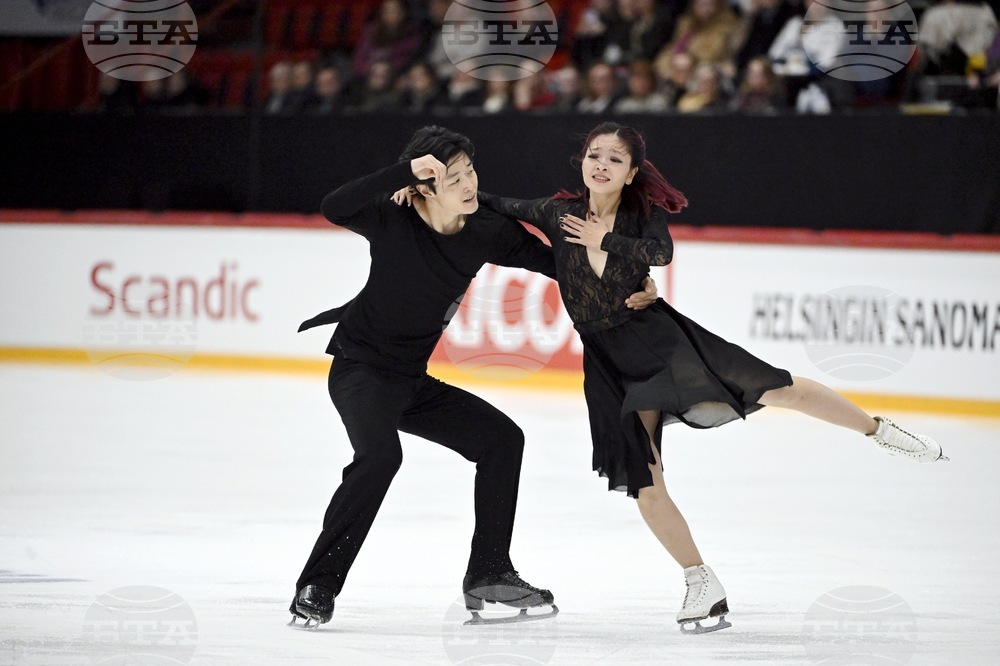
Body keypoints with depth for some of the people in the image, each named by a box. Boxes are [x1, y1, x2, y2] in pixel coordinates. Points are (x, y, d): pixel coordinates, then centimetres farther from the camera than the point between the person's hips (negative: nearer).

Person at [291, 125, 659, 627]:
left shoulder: (487, 233, -6)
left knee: (501, 438, 6)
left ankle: (487, 574, 16)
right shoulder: (395, 222, -21)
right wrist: (405, 171, -43)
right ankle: (317, 587, -25)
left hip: (413, 380, 7)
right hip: (360, 370, -7)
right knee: (380, 454, -31)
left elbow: (554, 262, 2)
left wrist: (633, 289, -9)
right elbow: (335, 208, -39)